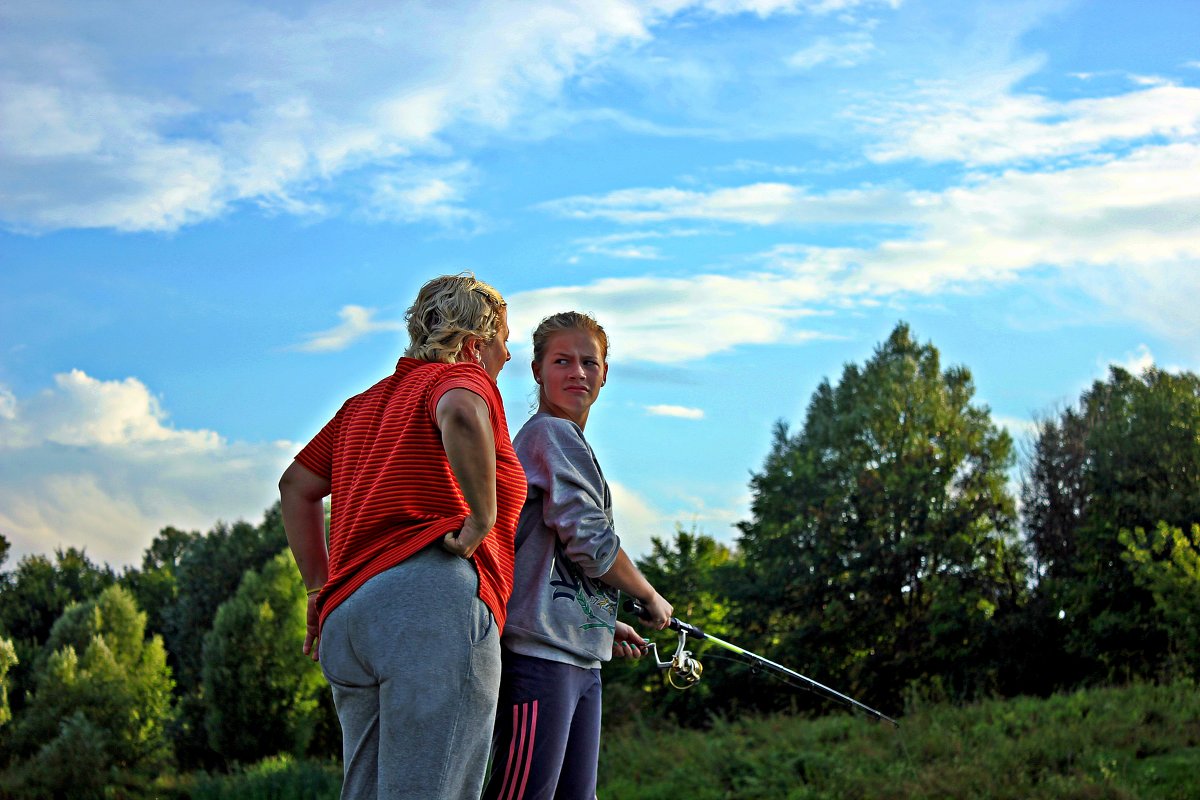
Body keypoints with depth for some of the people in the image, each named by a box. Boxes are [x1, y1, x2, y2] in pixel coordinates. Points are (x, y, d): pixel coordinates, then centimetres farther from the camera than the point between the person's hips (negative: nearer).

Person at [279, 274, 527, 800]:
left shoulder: (366, 402, 30)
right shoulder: (460, 376, 5)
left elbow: (296, 485, 35)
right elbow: (462, 415, -21)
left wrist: (321, 589, 31)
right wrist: (484, 517, -12)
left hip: (344, 619, 8)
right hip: (434, 595, -8)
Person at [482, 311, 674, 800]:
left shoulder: (563, 440, 23)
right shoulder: (552, 434, -7)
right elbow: (590, 543, -14)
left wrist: (605, 625, 22)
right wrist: (651, 598, 1)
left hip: (579, 658, 10)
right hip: (540, 653, -10)